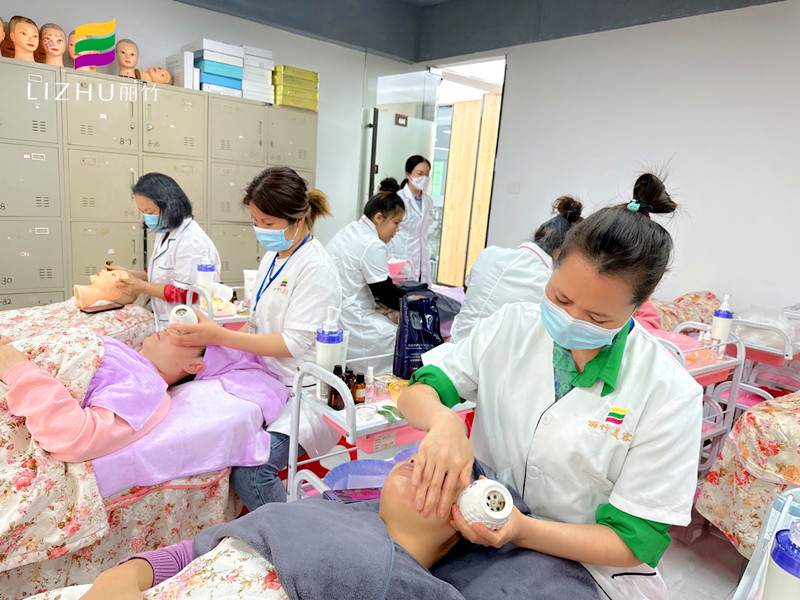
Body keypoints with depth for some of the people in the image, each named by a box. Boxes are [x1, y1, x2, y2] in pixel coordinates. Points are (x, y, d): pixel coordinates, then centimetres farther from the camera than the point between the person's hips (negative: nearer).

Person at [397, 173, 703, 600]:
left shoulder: (669, 395, -14)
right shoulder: (511, 326, -6)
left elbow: (637, 542, -11)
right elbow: (415, 394, -3)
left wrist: (523, 530, -27)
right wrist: (443, 420, -27)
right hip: (480, 535, 1)